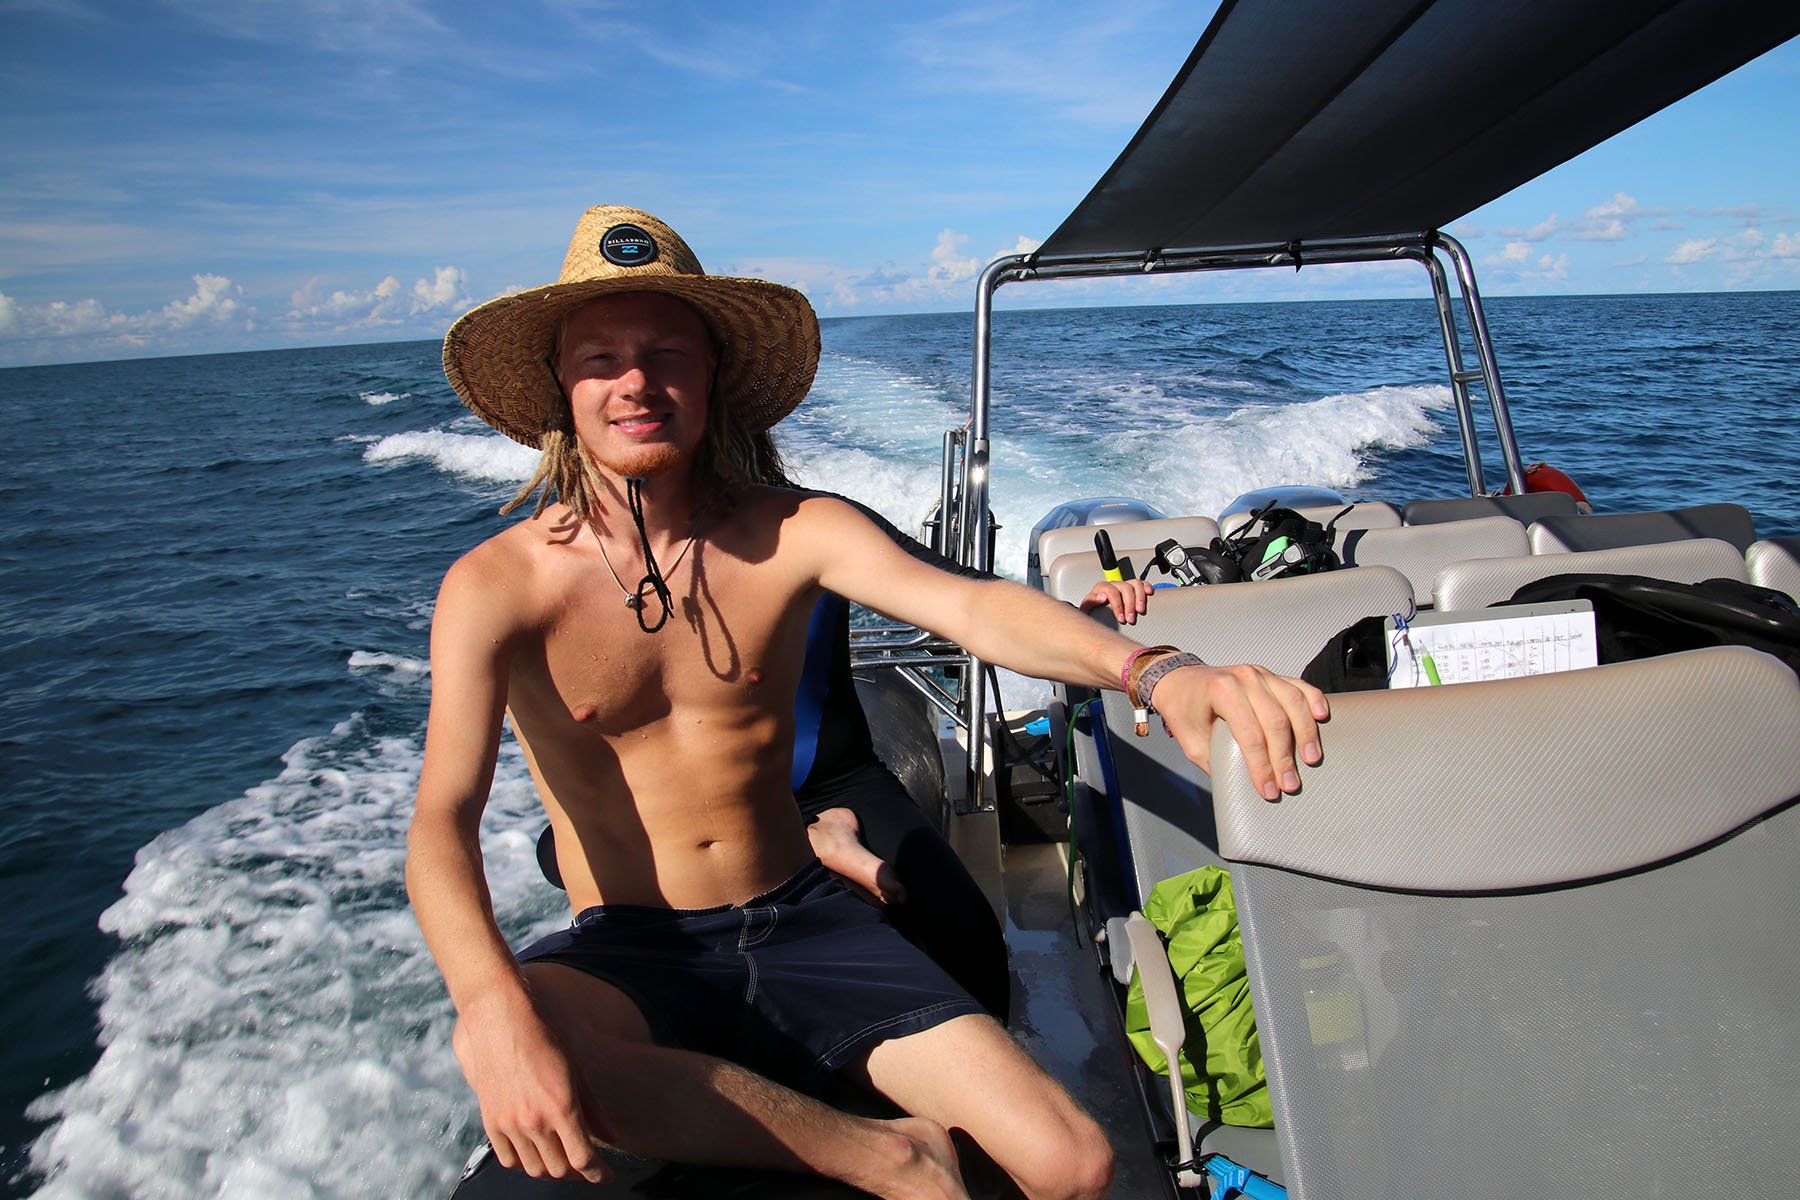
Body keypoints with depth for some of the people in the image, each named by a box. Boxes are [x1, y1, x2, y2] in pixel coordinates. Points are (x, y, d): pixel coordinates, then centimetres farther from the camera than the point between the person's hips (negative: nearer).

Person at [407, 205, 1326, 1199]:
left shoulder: (794, 534, -6)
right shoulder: (493, 587, -9)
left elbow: (963, 605, -23)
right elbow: (442, 821, -20)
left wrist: (1152, 671, -42)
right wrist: (495, 1007, -40)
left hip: (802, 923, 1)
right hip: (630, 954, 0)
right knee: (495, 1045, -36)